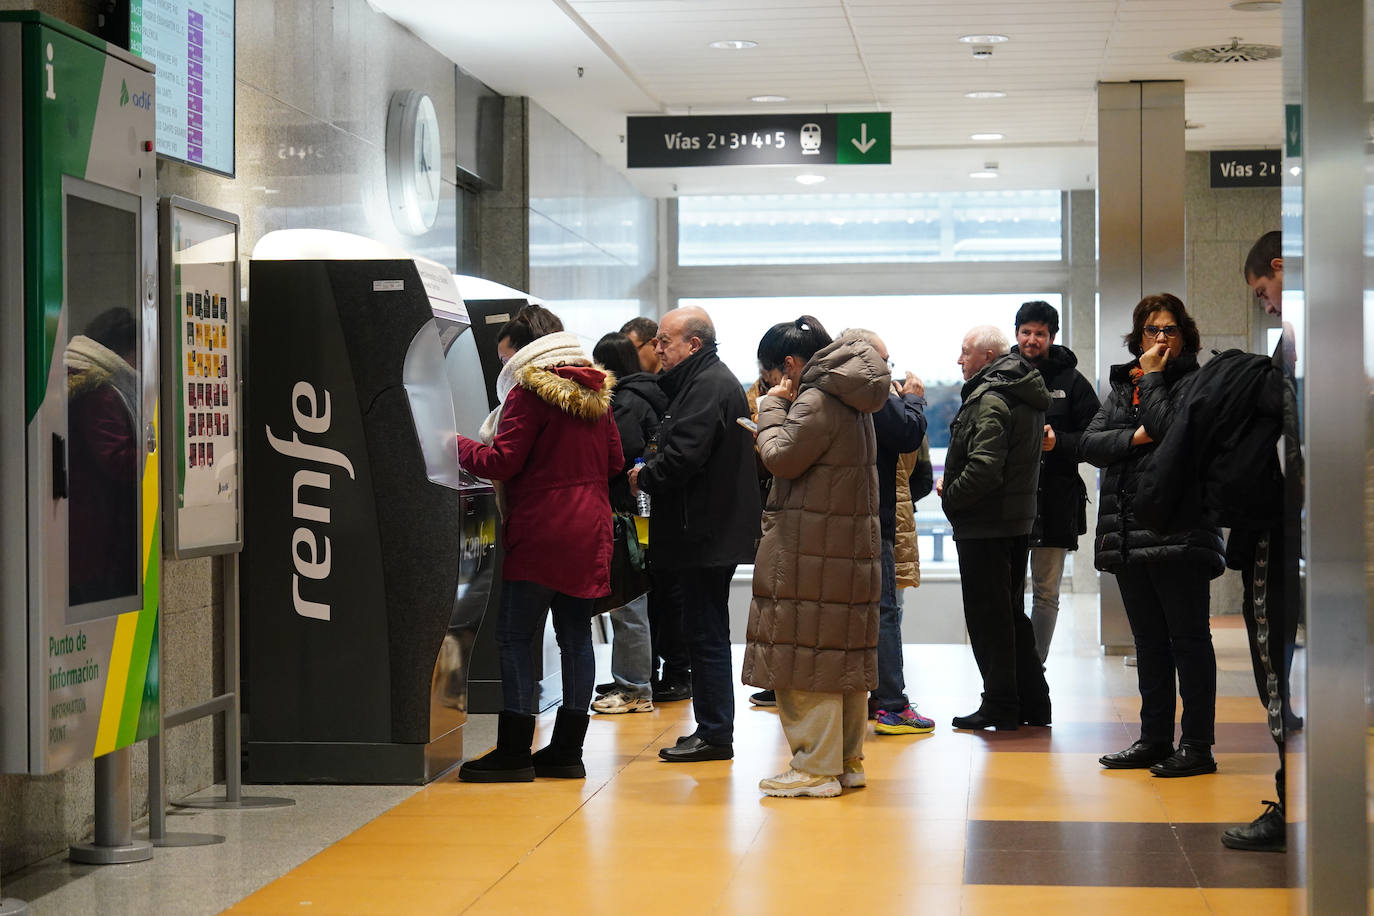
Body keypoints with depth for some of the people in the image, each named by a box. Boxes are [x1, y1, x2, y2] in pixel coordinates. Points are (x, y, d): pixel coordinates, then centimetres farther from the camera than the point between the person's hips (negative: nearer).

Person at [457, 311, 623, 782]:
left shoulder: (529, 392, -10)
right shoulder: (596, 390, 13)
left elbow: (502, 462, -13)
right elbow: (615, 461, 17)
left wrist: (459, 445, 2)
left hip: (540, 531, -8)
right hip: (589, 530, 8)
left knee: (516, 637, -2)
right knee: (576, 636, 9)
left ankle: (514, 752, -3)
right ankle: (567, 751, 12)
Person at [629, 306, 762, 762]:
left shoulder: (708, 385, -15)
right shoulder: (709, 379, 19)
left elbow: (684, 456, -23)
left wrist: (643, 477, -7)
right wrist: (650, 472, 7)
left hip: (706, 534, -11)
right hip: (711, 532, 11)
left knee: (706, 635, -6)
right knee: (706, 634, 14)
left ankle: (714, 734, -1)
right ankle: (713, 729, 20)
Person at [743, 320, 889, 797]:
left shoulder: (816, 401, -15)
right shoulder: (852, 399, 14)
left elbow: (780, 458, -15)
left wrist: (771, 408, -2)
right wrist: (780, 409, 12)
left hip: (812, 549, -10)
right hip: (853, 543, 10)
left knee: (808, 651, -5)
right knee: (845, 651, 13)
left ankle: (816, 767, -3)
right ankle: (848, 761, 20)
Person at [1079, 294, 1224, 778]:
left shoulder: (1198, 384, -2)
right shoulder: (1122, 385, 17)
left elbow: (1174, 431, -19)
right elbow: (1089, 443, 5)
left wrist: (1153, 378, -8)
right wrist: (1136, 436, -11)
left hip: (1179, 533, -7)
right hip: (1128, 534, 7)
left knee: (1188, 640, -2)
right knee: (1149, 642, 13)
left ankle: (1197, 745, 2)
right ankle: (1154, 738, 20)